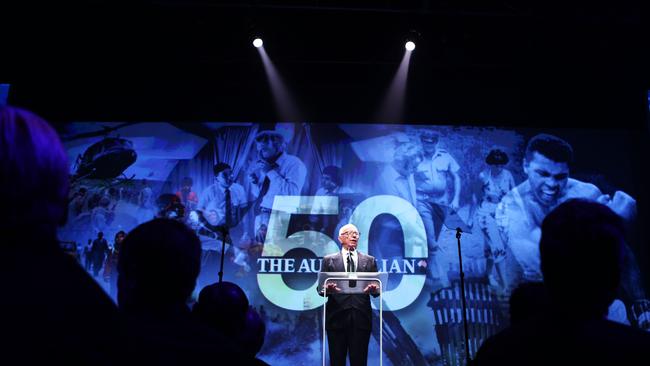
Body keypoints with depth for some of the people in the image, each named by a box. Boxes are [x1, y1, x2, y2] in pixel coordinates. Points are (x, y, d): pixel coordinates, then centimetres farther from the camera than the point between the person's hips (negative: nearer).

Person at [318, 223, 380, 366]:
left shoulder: (369, 260, 12)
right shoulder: (329, 260, 8)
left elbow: (376, 288, 8)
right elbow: (320, 288, 3)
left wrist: (374, 289, -16)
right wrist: (327, 289, -19)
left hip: (361, 317, 1)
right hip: (337, 317, -1)